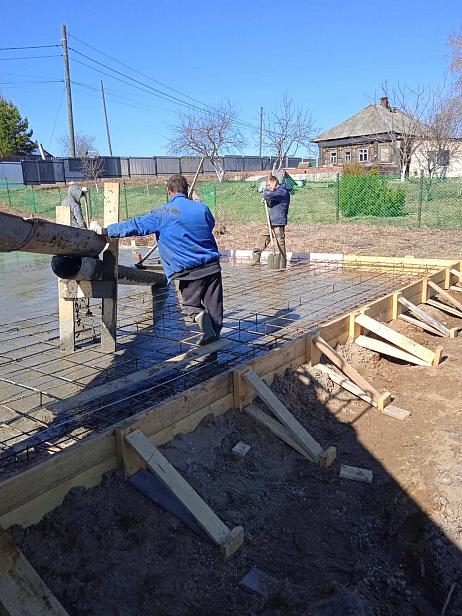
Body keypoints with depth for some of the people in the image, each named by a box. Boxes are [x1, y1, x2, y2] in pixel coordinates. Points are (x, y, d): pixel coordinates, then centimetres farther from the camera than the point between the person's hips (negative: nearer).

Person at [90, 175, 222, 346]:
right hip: (212, 265, 3)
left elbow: (136, 226, -8)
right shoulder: (202, 208, 5)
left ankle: (200, 316, -15)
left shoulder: (162, 213, -6)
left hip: (188, 270, -3)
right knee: (214, 305, 12)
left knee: (190, 303, 14)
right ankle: (215, 335, 15)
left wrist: (104, 231, -1)